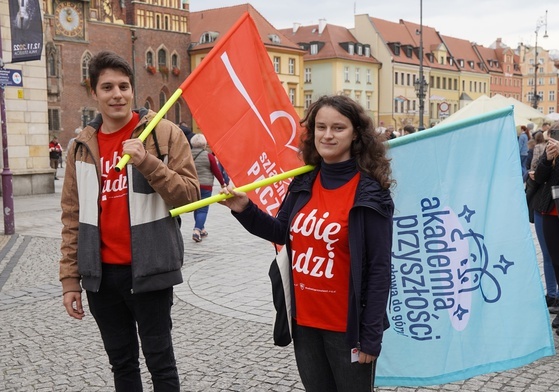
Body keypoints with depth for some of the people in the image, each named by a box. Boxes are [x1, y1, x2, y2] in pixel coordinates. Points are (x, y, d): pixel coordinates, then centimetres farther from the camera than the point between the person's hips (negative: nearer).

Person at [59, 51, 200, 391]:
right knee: (121, 362, 16)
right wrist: (70, 278, 5)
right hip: (102, 273, 4)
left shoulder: (165, 133, -6)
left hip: (149, 269, -4)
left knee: (159, 359, 7)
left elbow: (190, 195, -11)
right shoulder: (83, 146, 6)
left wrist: (147, 162, -23)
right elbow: (73, 218, 8)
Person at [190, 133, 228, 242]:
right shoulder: (209, 156, -8)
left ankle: (201, 229, 27)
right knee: (203, 209, -3)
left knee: (197, 208, 17)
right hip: (205, 186, -4)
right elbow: (217, 172, -2)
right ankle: (197, 230, -19)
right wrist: (223, 183, 10)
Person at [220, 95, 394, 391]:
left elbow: (379, 268, -14)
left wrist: (371, 335, -15)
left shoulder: (369, 194, -14)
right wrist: (245, 210, -1)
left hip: (346, 326, -5)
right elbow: (284, 234, 14)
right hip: (304, 321, 6)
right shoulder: (303, 183, 2)